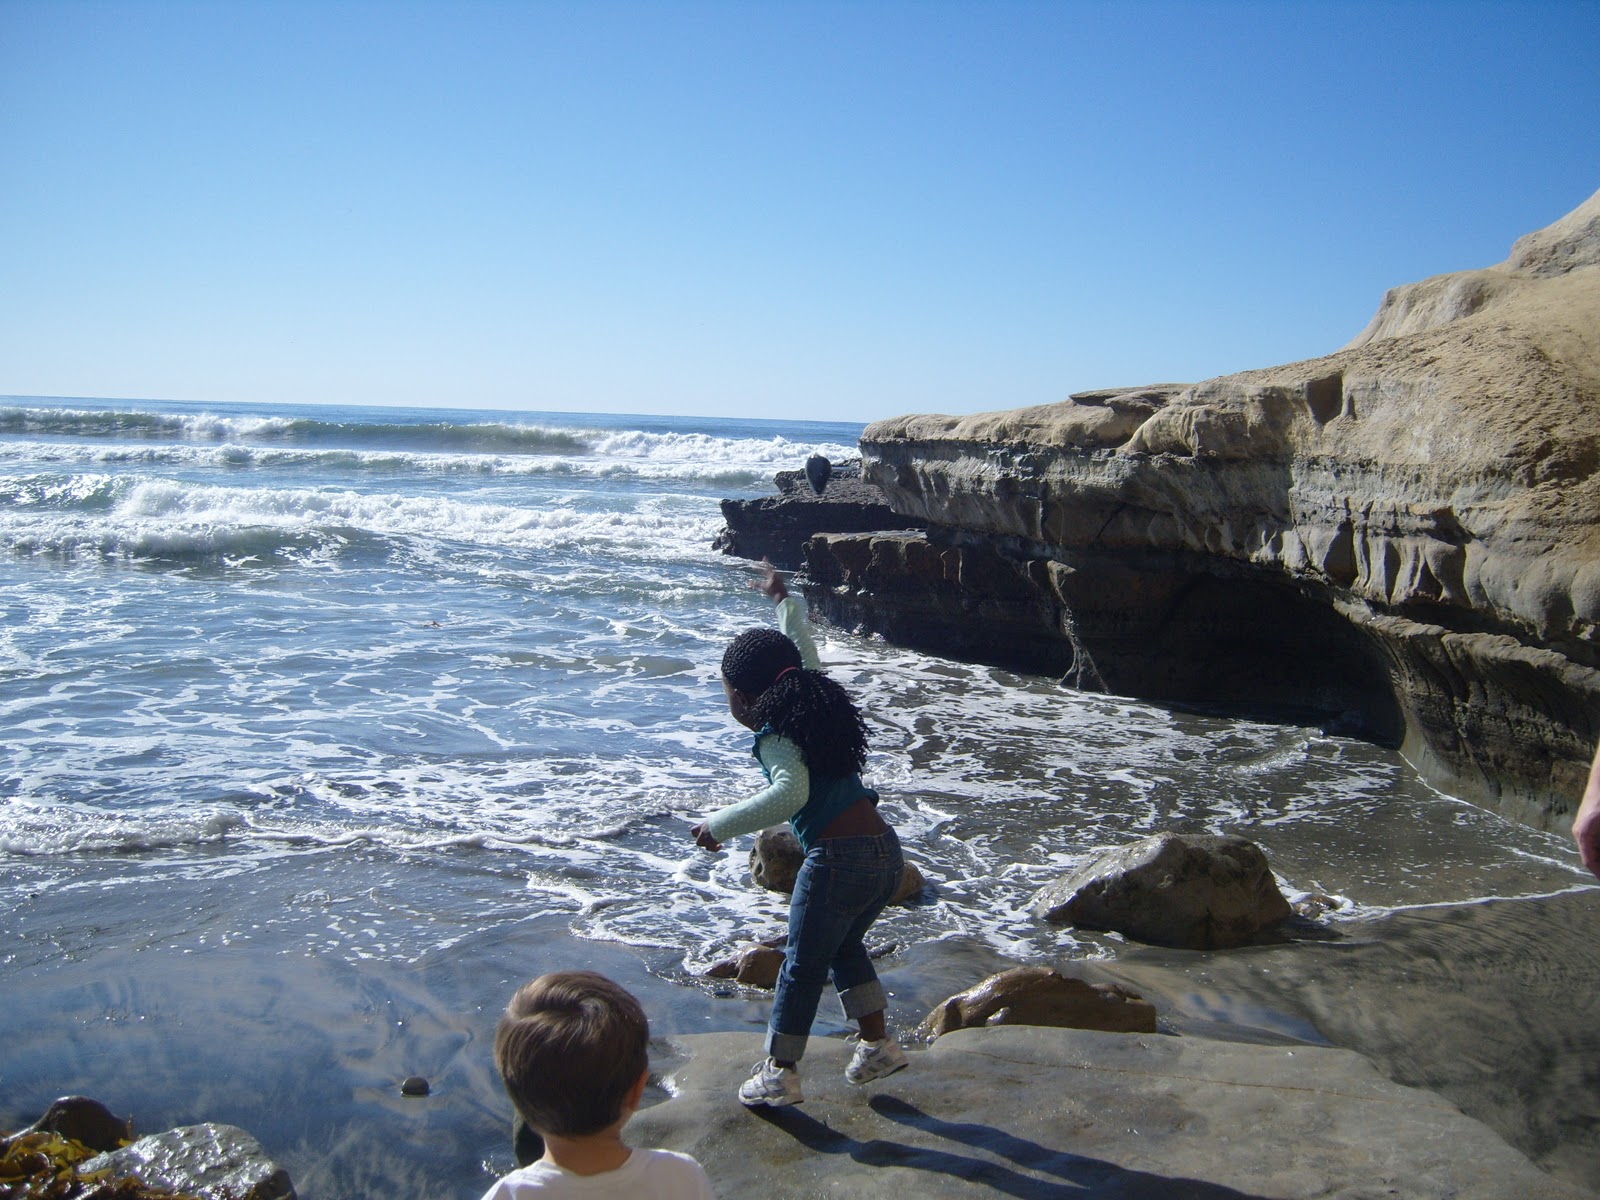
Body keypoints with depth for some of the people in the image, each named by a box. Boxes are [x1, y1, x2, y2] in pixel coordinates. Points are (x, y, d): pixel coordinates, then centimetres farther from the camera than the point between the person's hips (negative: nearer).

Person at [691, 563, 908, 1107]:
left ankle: (779, 1074, 19)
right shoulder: (811, 702, 12)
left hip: (838, 858, -8)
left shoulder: (775, 736, -9)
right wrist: (783, 599, 43)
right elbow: (802, 646, 30)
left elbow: (791, 793, -27)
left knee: (802, 967, 8)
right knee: (844, 946, 29)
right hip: (887, 851, 8)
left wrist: (720, 824, -21)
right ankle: (877, 1044, 32)